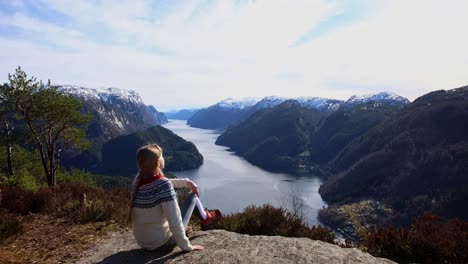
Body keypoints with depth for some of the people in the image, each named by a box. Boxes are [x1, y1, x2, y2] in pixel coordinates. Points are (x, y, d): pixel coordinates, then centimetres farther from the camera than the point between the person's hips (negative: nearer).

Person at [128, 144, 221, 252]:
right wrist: (186, 246, -18)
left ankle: (181, 228, 39)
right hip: (162, 242, -6)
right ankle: (206, 219, 36)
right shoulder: (164, 186, -29)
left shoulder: (138, 180, -7)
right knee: (193, 197, 7)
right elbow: (174, 222, -30)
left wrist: (186, 182, 12)